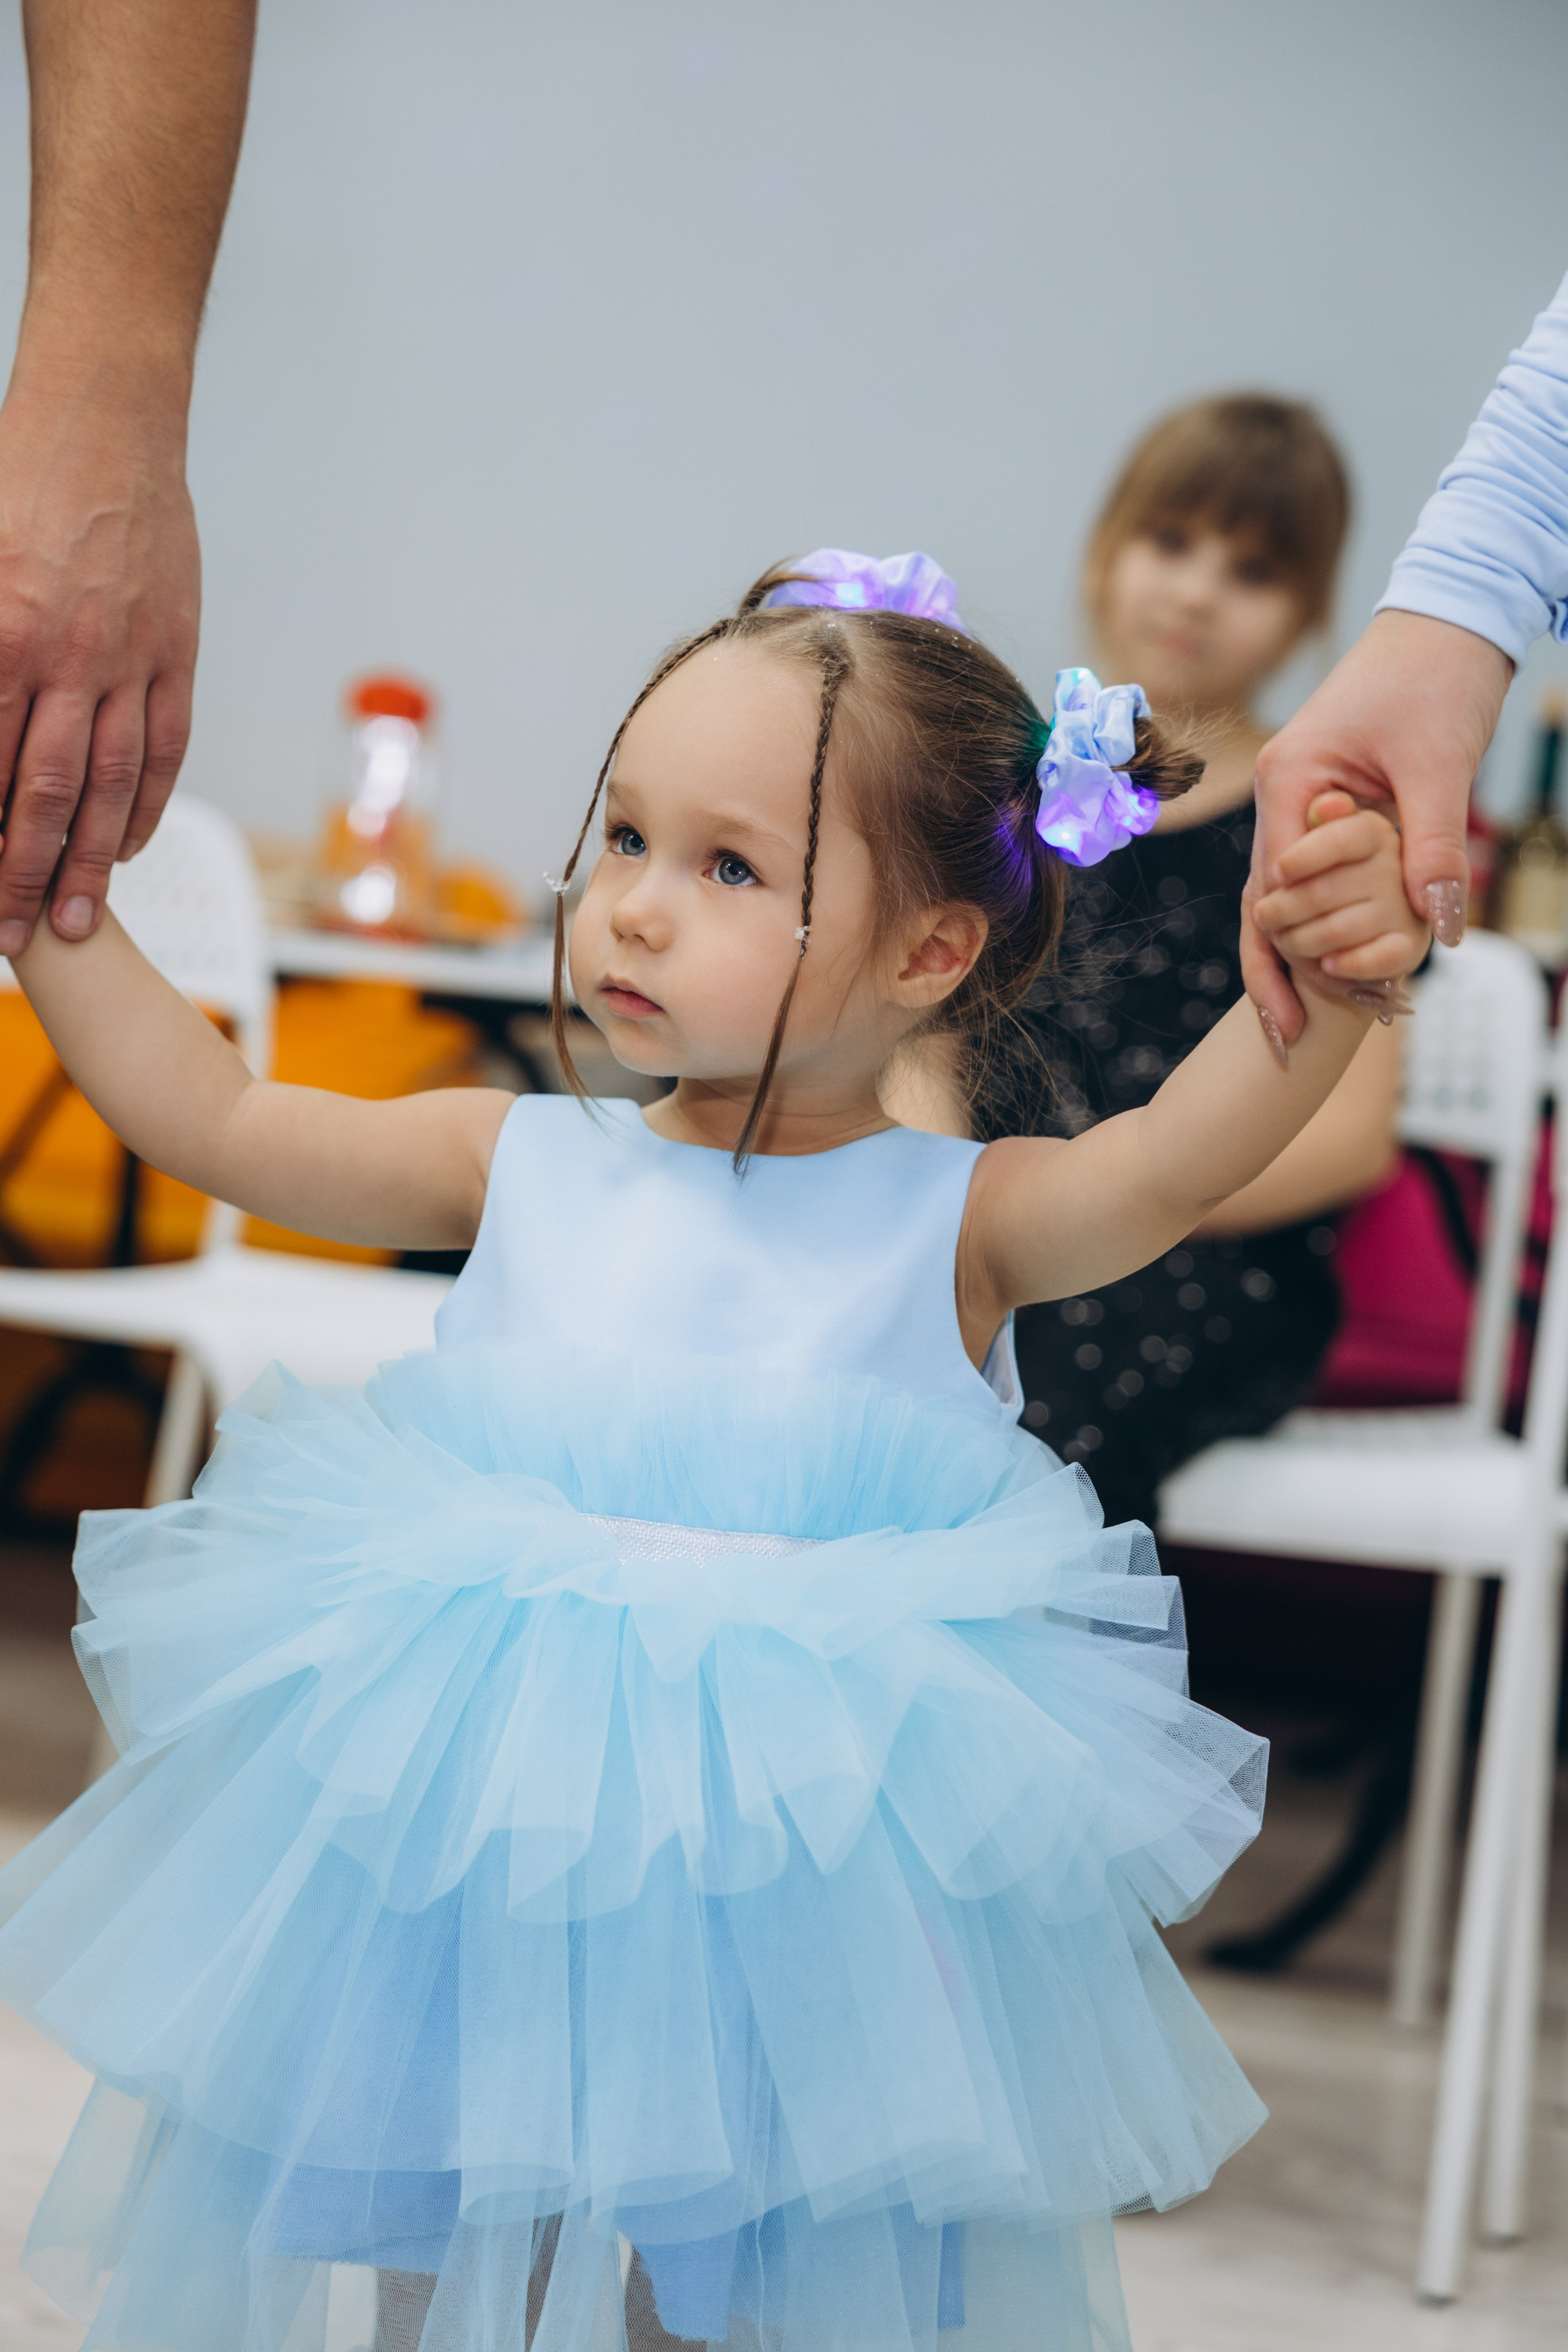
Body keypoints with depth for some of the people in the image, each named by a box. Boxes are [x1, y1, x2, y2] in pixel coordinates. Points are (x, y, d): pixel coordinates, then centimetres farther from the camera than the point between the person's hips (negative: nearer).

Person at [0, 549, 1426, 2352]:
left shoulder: (955, 1220, -6)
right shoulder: (524, 1169, 3)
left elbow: (1175, 1161, -24)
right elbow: (209, 1116, 6)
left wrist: (1317, 976, -43)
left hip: (816, 1889, -3)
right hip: (489, 1849, 3)